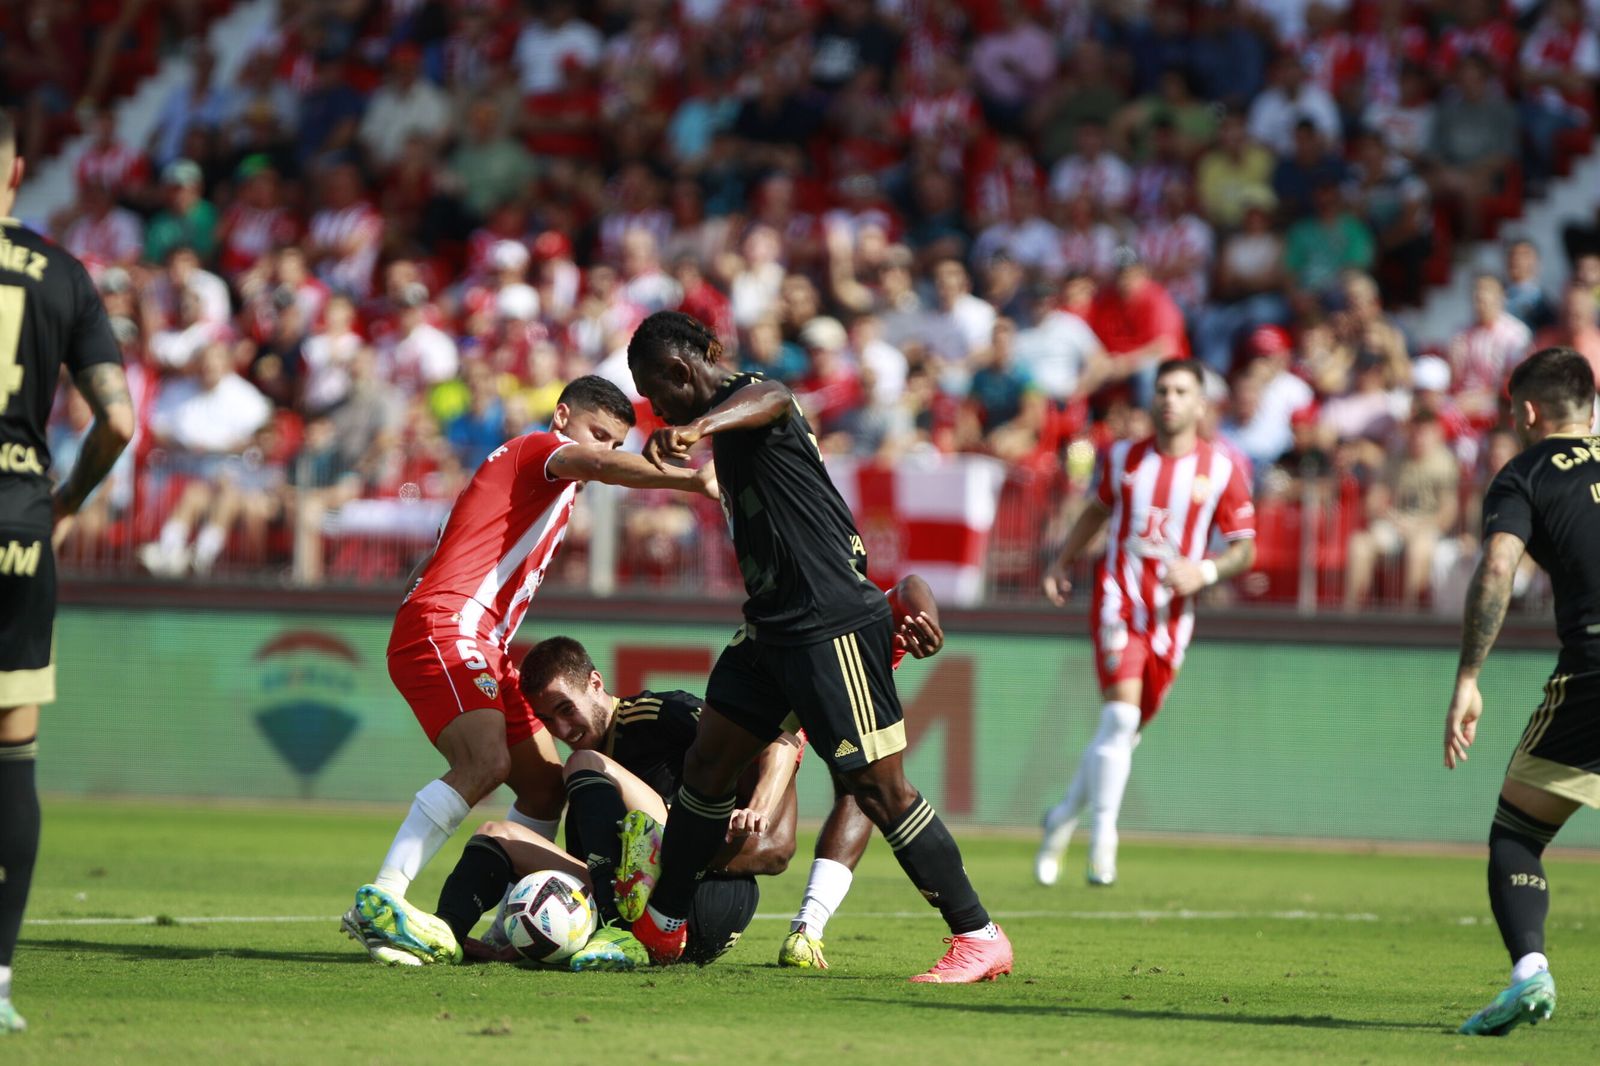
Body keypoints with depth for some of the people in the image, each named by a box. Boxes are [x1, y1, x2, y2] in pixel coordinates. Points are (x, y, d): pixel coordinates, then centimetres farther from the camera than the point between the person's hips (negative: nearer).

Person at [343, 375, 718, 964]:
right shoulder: (540, 450, 0)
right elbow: (601, 466, -22)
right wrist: (694, 479, -31)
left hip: (482, 648, 11)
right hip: (444, 626, -11)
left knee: (545, 784, 8)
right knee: (487, 764, -29)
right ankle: (380, 901, -35)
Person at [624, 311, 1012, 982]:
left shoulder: (749, 395, -12)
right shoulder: (732, 426, 19)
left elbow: (767, 400, -39)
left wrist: (698, 426, -60)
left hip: (833, 626, -10)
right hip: (774, 627, 10)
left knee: (879, 787, -8)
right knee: (707, 765, 11)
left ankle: (979, 939, -2)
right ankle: (661, 926, 22)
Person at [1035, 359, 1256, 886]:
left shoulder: (1222, 471, -2)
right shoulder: (1123, 458, 3)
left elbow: (1244, 549, 2)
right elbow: (1098, 510, 22)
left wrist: (1205, 571, -16)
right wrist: (1063, 564, 18)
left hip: (1170, 615, 1)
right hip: (1118, 600, -1)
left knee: (1124, 730, 8)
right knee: (1121, 714, -19)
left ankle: (1063, 818, 29)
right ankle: (1103, 838, -12)